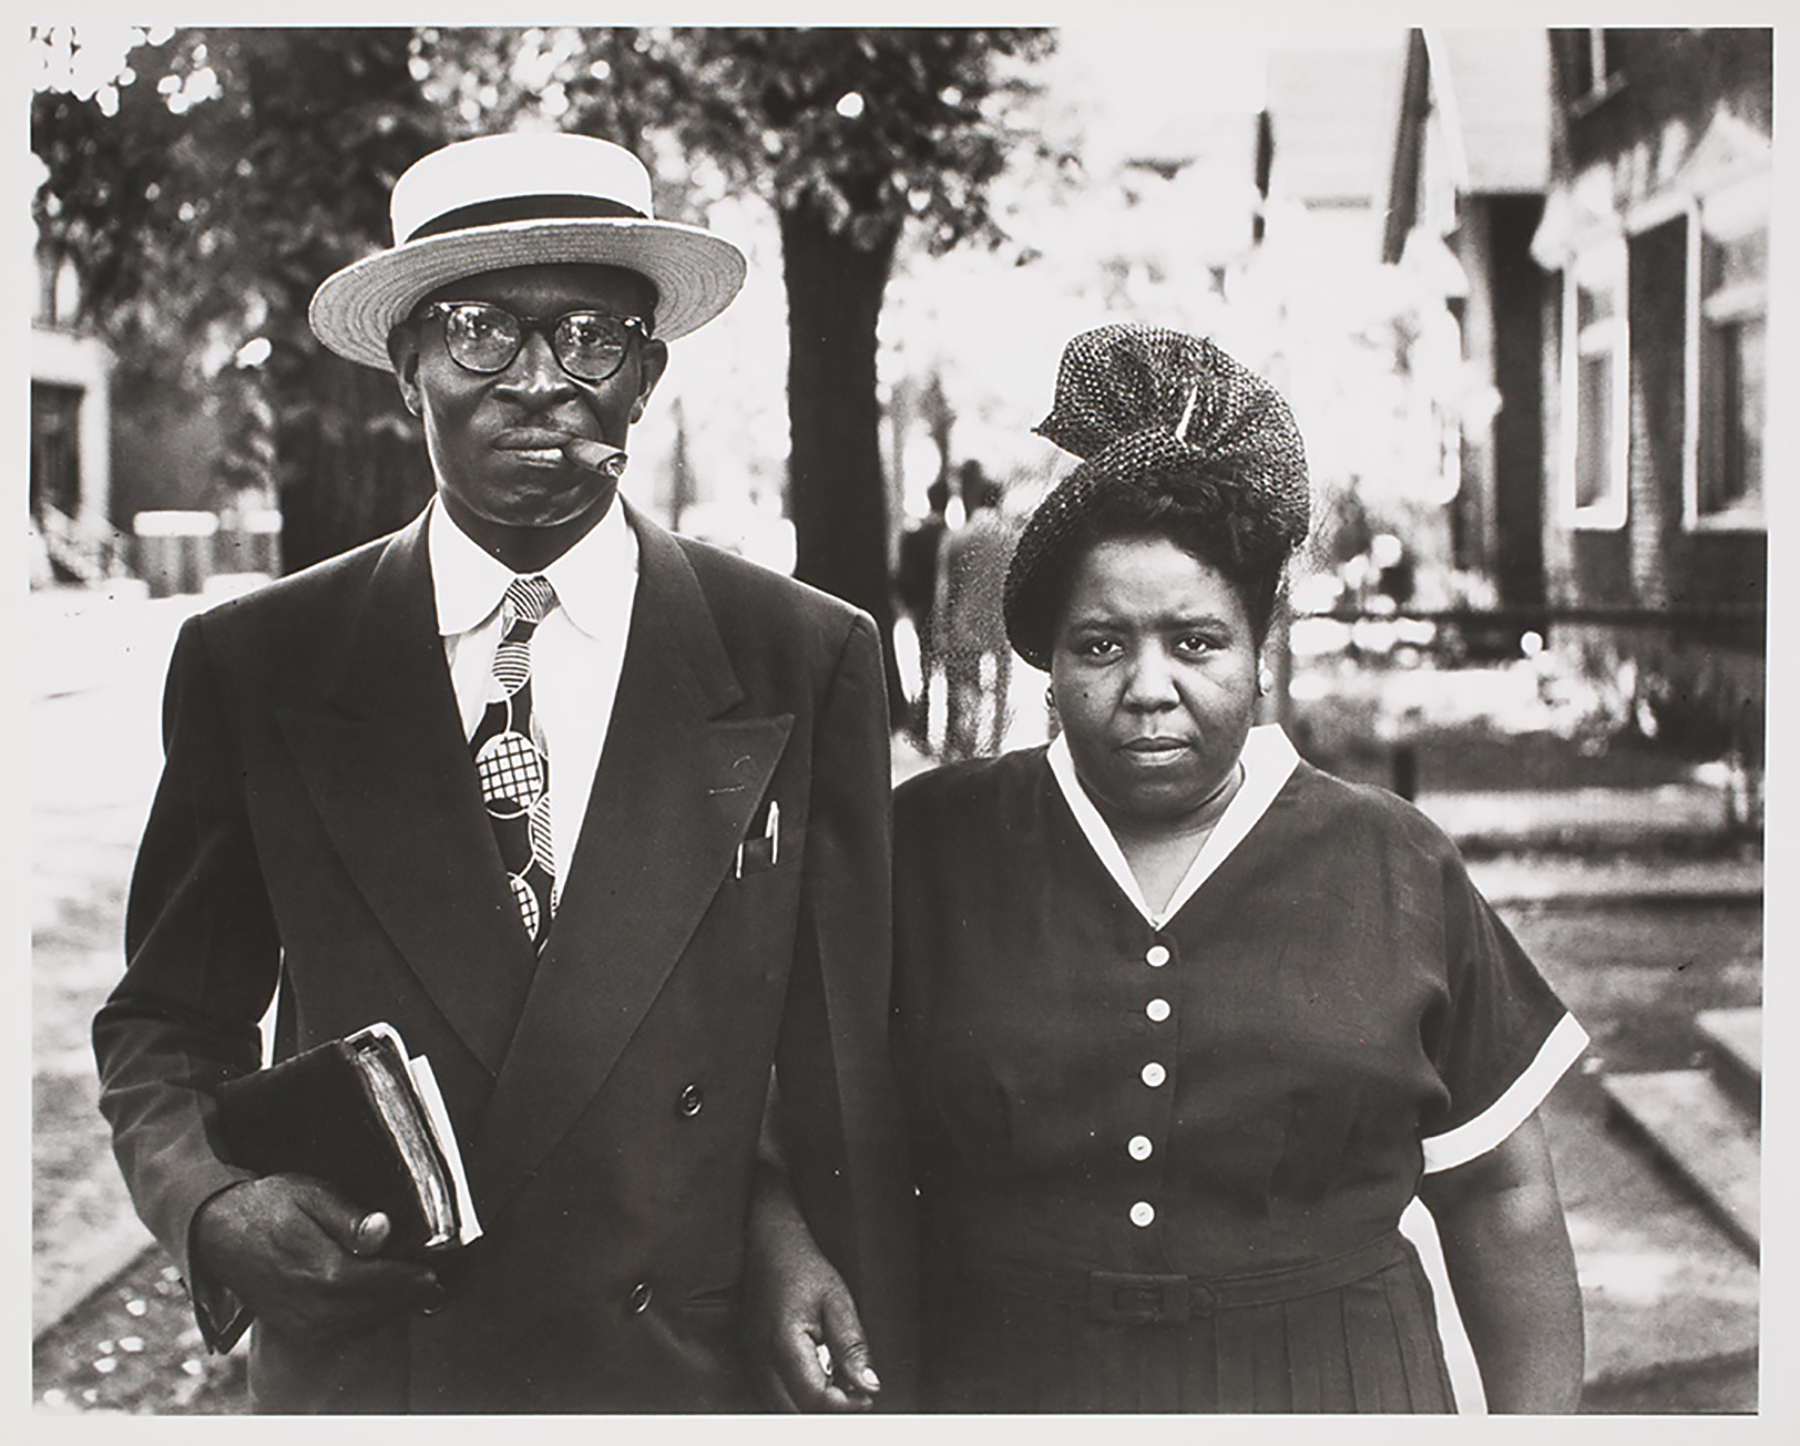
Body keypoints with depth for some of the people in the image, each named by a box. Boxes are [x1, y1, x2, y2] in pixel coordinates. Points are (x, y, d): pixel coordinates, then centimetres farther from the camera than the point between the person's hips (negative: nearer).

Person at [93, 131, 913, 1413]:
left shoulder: (807, 664, -4)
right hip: (356, 1373, 1)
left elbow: (848, 1056, 0)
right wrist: (210, 1198, -12)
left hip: (697, 1374, 0)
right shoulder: (254, 668, -2)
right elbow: (164, 1025, 6)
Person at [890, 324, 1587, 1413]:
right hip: (1000, 1394, 0)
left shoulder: (1394, 866, 1)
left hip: (1337, 1398, 1)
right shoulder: (930, 846, 0)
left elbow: (1503, 1198, 5)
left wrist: (1540, 1422, 2)